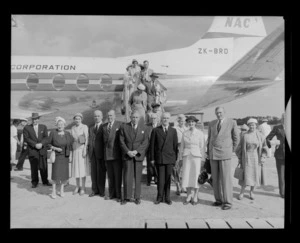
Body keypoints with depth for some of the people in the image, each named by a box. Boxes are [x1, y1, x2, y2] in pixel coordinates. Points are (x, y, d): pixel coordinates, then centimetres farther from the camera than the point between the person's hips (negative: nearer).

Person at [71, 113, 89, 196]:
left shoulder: (84, 127, -5)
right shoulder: (72, 128, 10)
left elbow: (87, 139, -10)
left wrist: (84, 150, -16)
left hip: (82, 148, -4)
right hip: (75, 149, 4)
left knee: (82, 168, -1)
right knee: (76, 167, 8)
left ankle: (83, 188, 9)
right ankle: (77, 186, 20)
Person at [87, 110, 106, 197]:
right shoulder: (90, 127, 15)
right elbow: (89, 140, 14)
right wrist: (89, 153, 9)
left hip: (101, 153, -5)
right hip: (92, 153, 5)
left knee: (101, 172, 2)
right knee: (93, 172, 9)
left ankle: (102, 191, 13)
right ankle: (95, 190, 19)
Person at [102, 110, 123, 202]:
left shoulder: (120, 125, -1)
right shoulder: (104, 126, 14)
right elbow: (102, 139, 17)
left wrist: (122, 152, -6)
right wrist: (104, 151, 8)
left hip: (116, 154, -4)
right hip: (107, 155, 5)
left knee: (117, 176, 0)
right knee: (110, 176, 11)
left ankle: (118, 195, 8)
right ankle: (111, 194, 22)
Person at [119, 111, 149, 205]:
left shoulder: (143, 128, 6)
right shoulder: (124, 127, 5)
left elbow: (145, 142, 0)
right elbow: (121, 141, 1)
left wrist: (136, 151, -12)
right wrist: (128, 151, -11)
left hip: (138, 155, 0)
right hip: (127, 155, 0)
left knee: (138, 177, 4)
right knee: (127, 177, -1)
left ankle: (137, 197, 15)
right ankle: (127, 197, 11)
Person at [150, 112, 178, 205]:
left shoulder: (173, 131, 8)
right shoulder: (156, 130, 4)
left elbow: (175, 145, 8)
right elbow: (152, 145, 4)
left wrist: (175, 158, 4)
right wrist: (152, 158, 0)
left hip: (170, 158, 1)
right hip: (159, 158, -1)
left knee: (168, 178, 6)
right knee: (160, 179, 1)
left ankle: (167, 197, 18)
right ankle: (160, 197, 15)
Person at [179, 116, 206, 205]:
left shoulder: (200, 133, -1)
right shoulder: (185, 133, 8)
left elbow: (202, 147, -1)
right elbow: (182, 146, 11)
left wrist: (202, 159, -5)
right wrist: (180, 158, 7)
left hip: (196, 156, -3)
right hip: (187, 156, 3)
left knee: (196, 177, 1)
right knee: (186, 176, 2)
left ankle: (195, 197, 15)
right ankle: (189, 196, 16)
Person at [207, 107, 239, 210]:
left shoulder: (232, 122, -2)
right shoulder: (211, 124, 9)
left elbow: (236, 138, 6)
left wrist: (232, 151, 9)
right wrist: (208, 152, 13)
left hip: (225, 154, -4)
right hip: (213, 154, 4)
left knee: (226, 178, -4)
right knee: (215, 178, 7)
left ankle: (227, 202, 5)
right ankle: (219, 200, 17)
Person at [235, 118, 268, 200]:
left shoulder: (260, 135, 1)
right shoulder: (244, 135, -1)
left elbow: (264, 147, 3)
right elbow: (240, 147, 3)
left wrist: (263, 157, -9)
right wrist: (239, 158, 1)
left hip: (256, 158, 1)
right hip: (246, 158, -1)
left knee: (254, 175, 6)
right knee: (246, 175, -5)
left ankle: (252, 192, 22)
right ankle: (242, 192, 9)